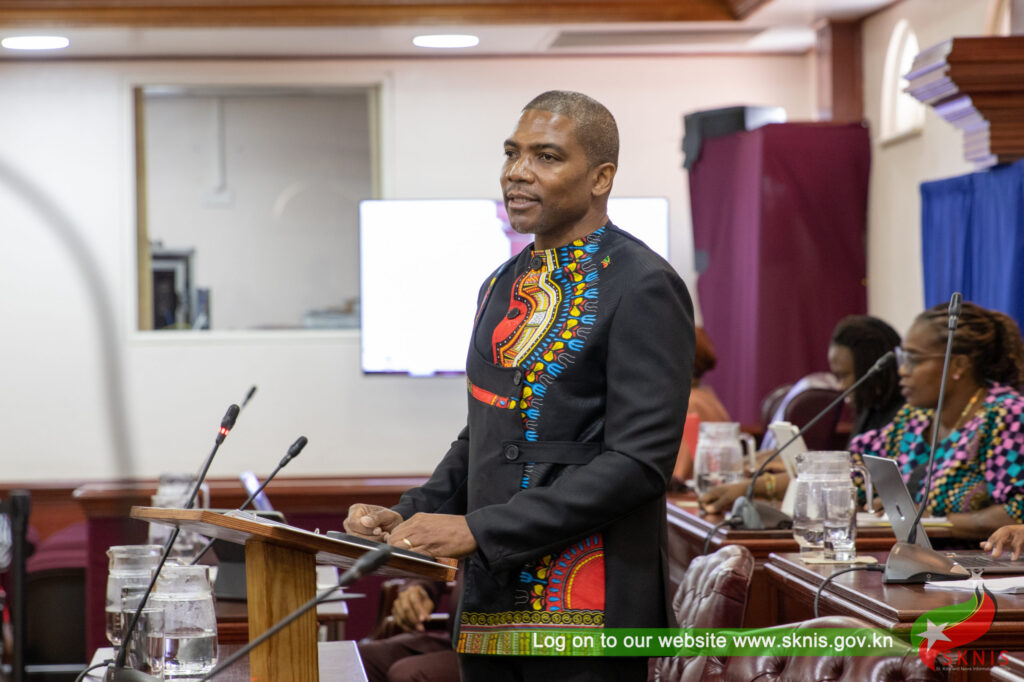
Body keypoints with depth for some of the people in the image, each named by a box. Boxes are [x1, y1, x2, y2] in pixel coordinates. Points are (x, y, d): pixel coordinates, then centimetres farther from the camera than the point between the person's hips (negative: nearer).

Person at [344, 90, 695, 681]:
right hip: (491, 606, 7)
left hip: (584, 613, -7)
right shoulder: (504, 285, 16)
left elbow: (639, 462, -18)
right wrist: (410, 516, 7)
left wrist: (479, 529, -19)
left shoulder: (643, 288, -11)